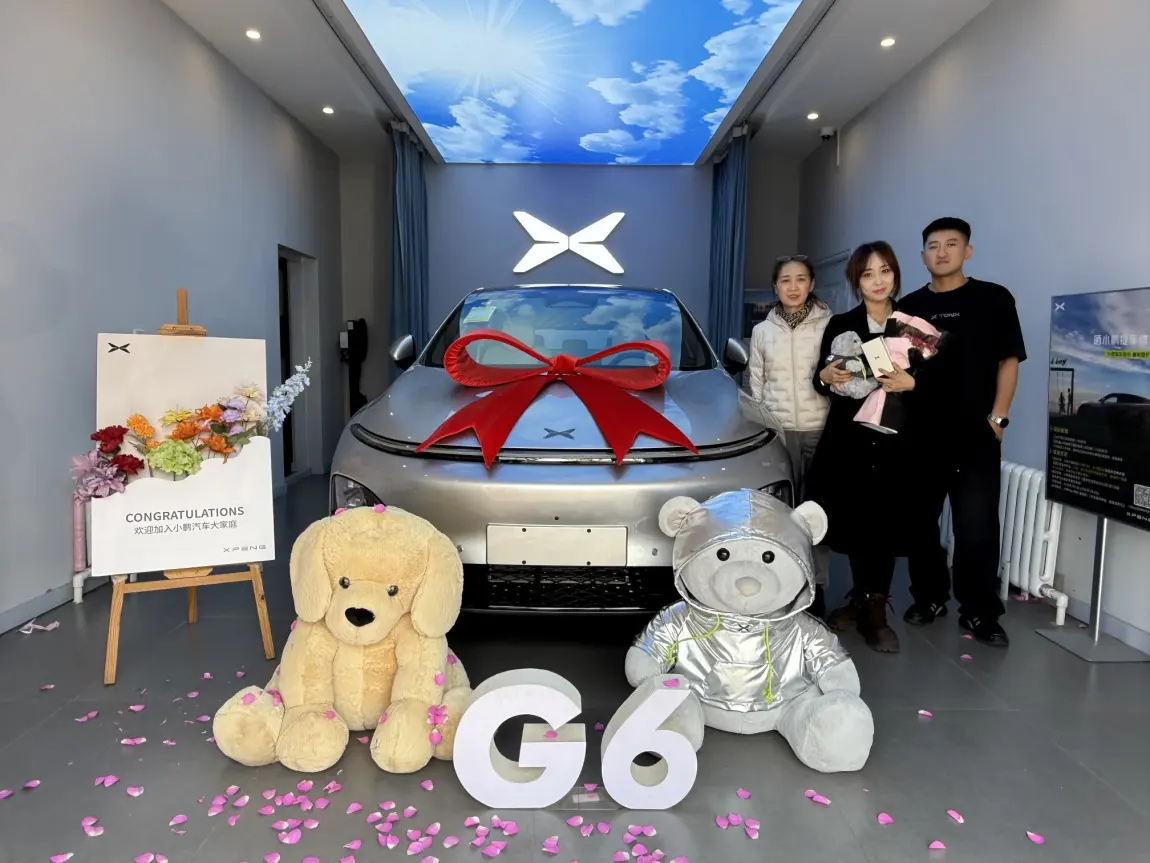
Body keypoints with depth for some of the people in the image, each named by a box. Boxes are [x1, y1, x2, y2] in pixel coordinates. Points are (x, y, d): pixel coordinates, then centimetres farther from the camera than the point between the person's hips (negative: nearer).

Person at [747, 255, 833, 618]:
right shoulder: (762, 331, 8)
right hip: (777, 430, 2)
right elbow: (756, 386, 11)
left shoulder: (829, 325, 1)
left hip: (819, 430, -1)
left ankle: (816, 588, 10)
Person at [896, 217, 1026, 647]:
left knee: (977, 528, -4)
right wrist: (898, 398, 3)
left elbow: (1009, 361, 1)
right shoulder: (909, 306, 11)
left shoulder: (994, 298, 3)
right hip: (919, 435, 4)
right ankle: (929, 598, 25)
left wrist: (997, 417, -7)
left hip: (976, 435, -3)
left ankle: (980, 613, 8)